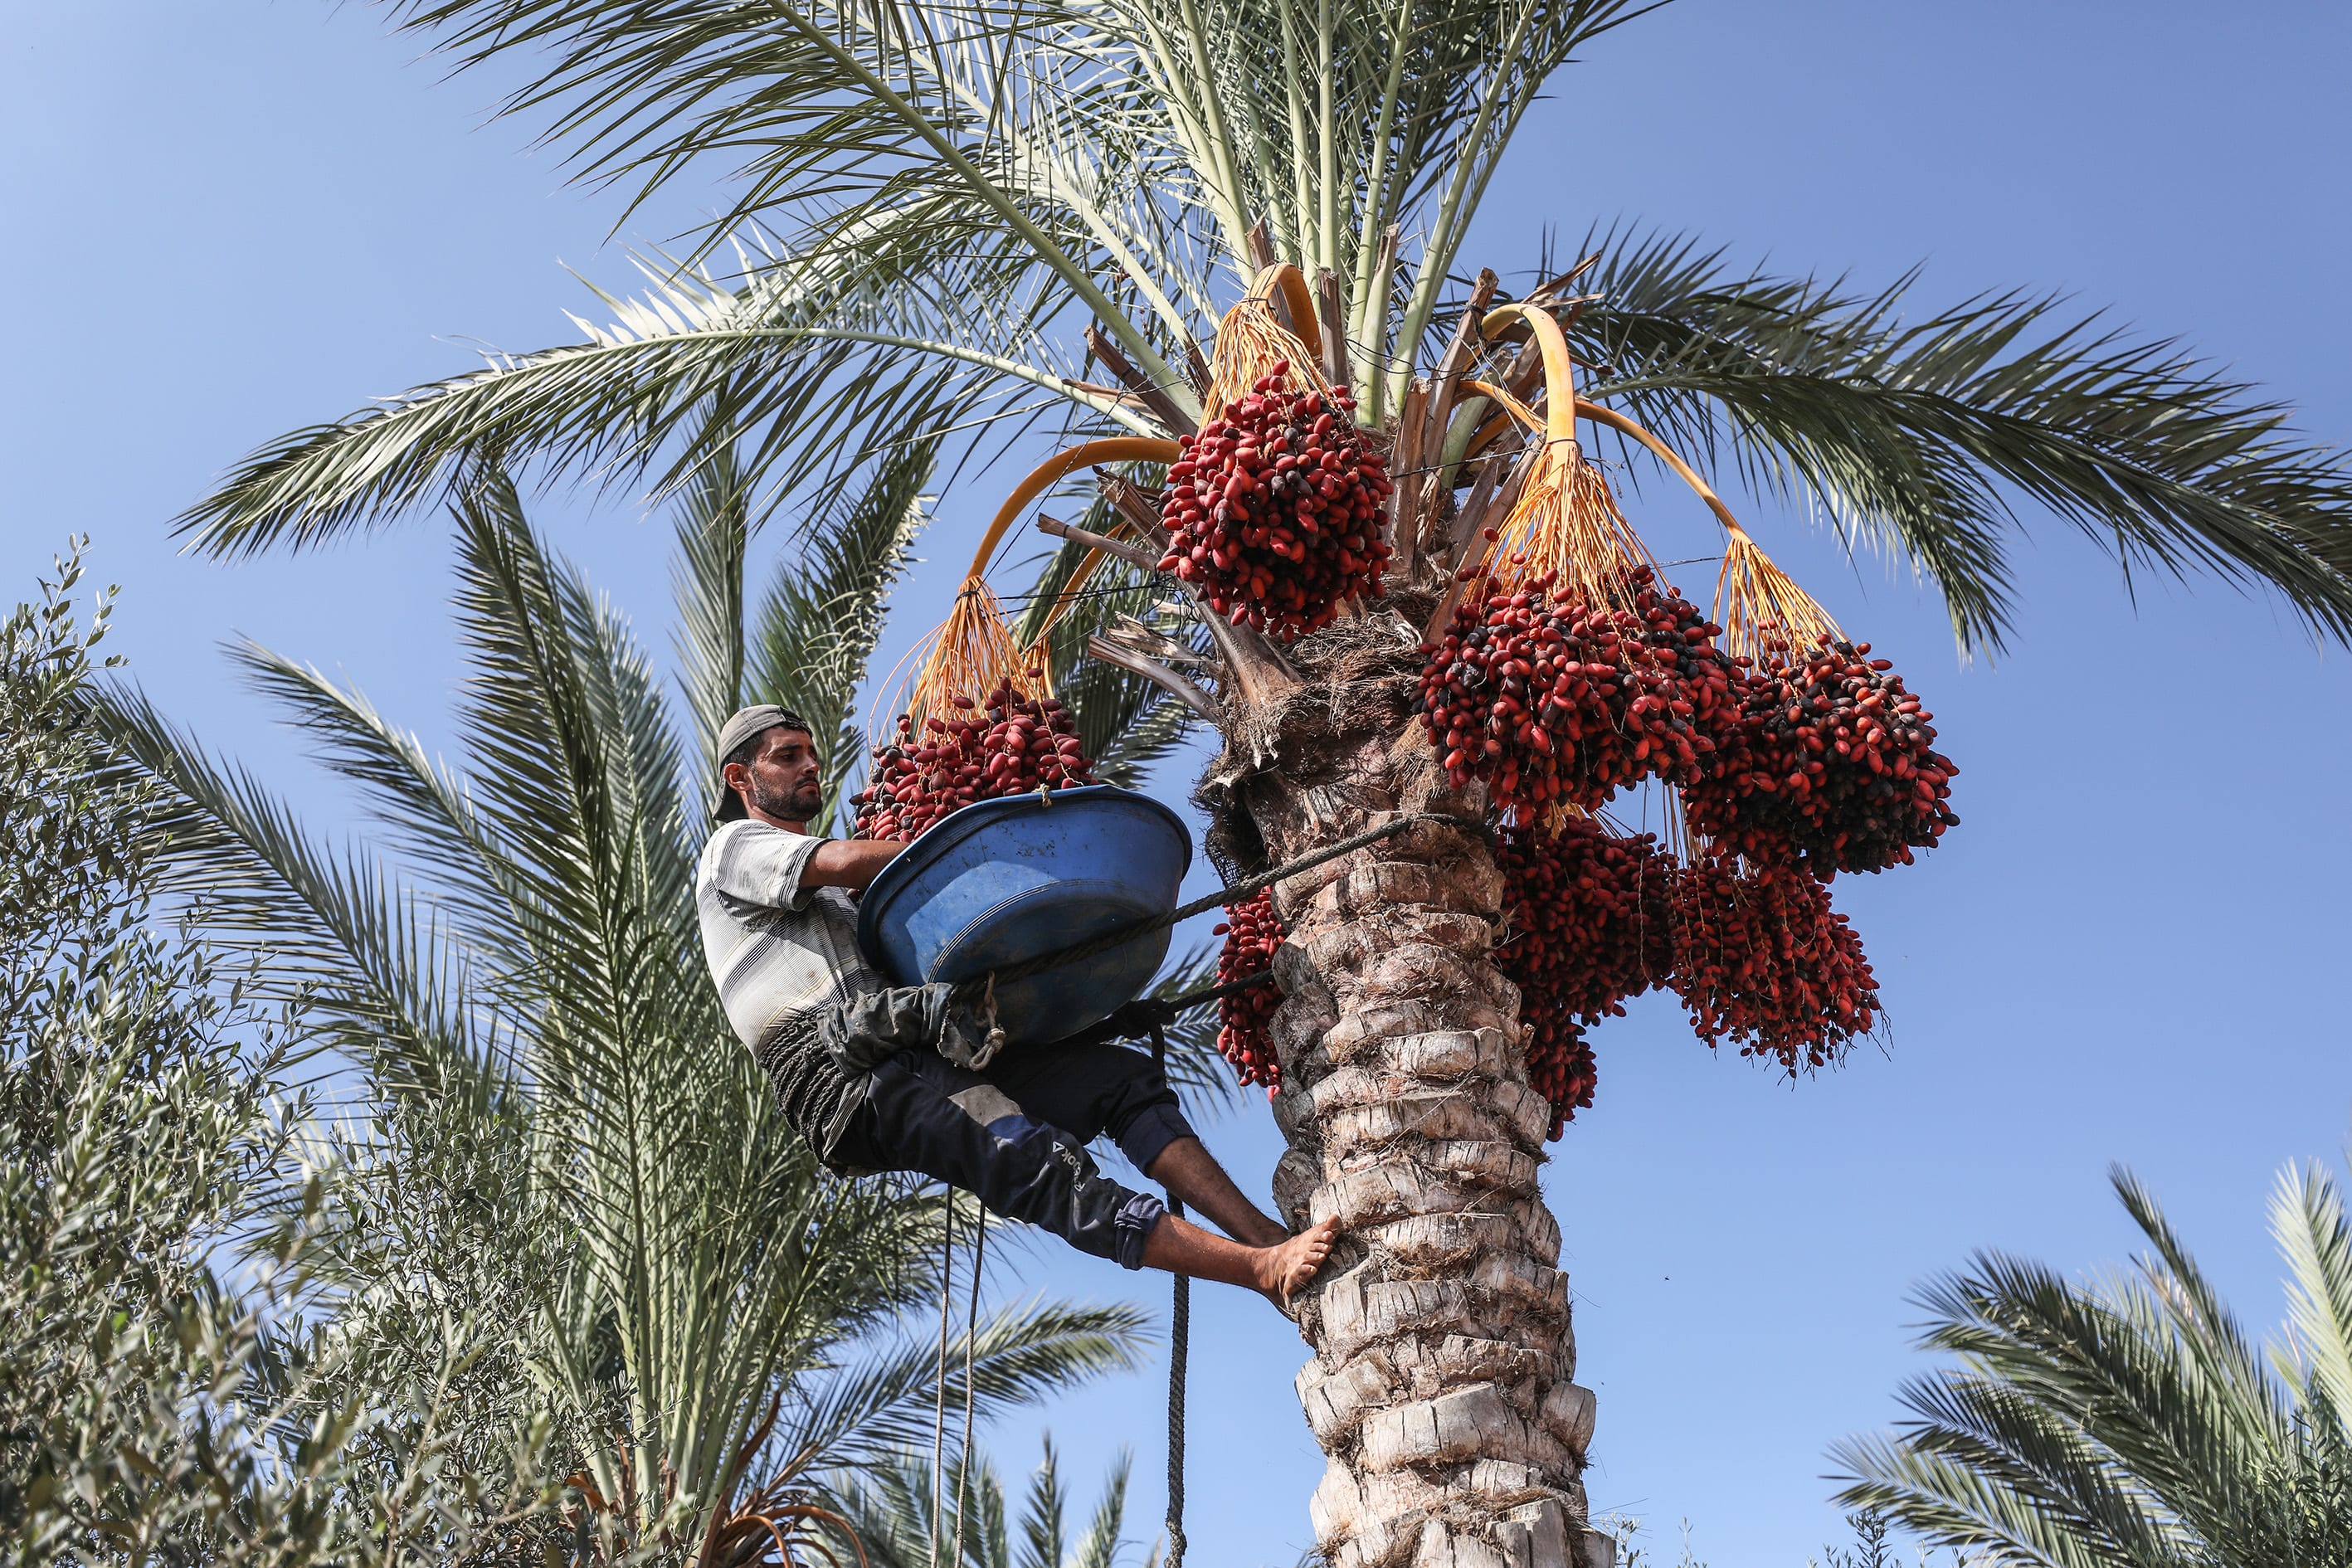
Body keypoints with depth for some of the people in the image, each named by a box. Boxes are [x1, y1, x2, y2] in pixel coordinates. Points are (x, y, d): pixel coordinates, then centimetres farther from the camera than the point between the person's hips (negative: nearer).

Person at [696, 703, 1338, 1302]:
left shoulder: (831, 893, 37)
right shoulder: (735, 849, 11)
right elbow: (851, 860, -7)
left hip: (924, 1050, 9)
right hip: (850, 1082, -8)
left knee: (1125, 1077, -5)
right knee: (1038, 1162, -27)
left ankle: (1269, 1235, -14)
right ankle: (1263, 1269, -34)